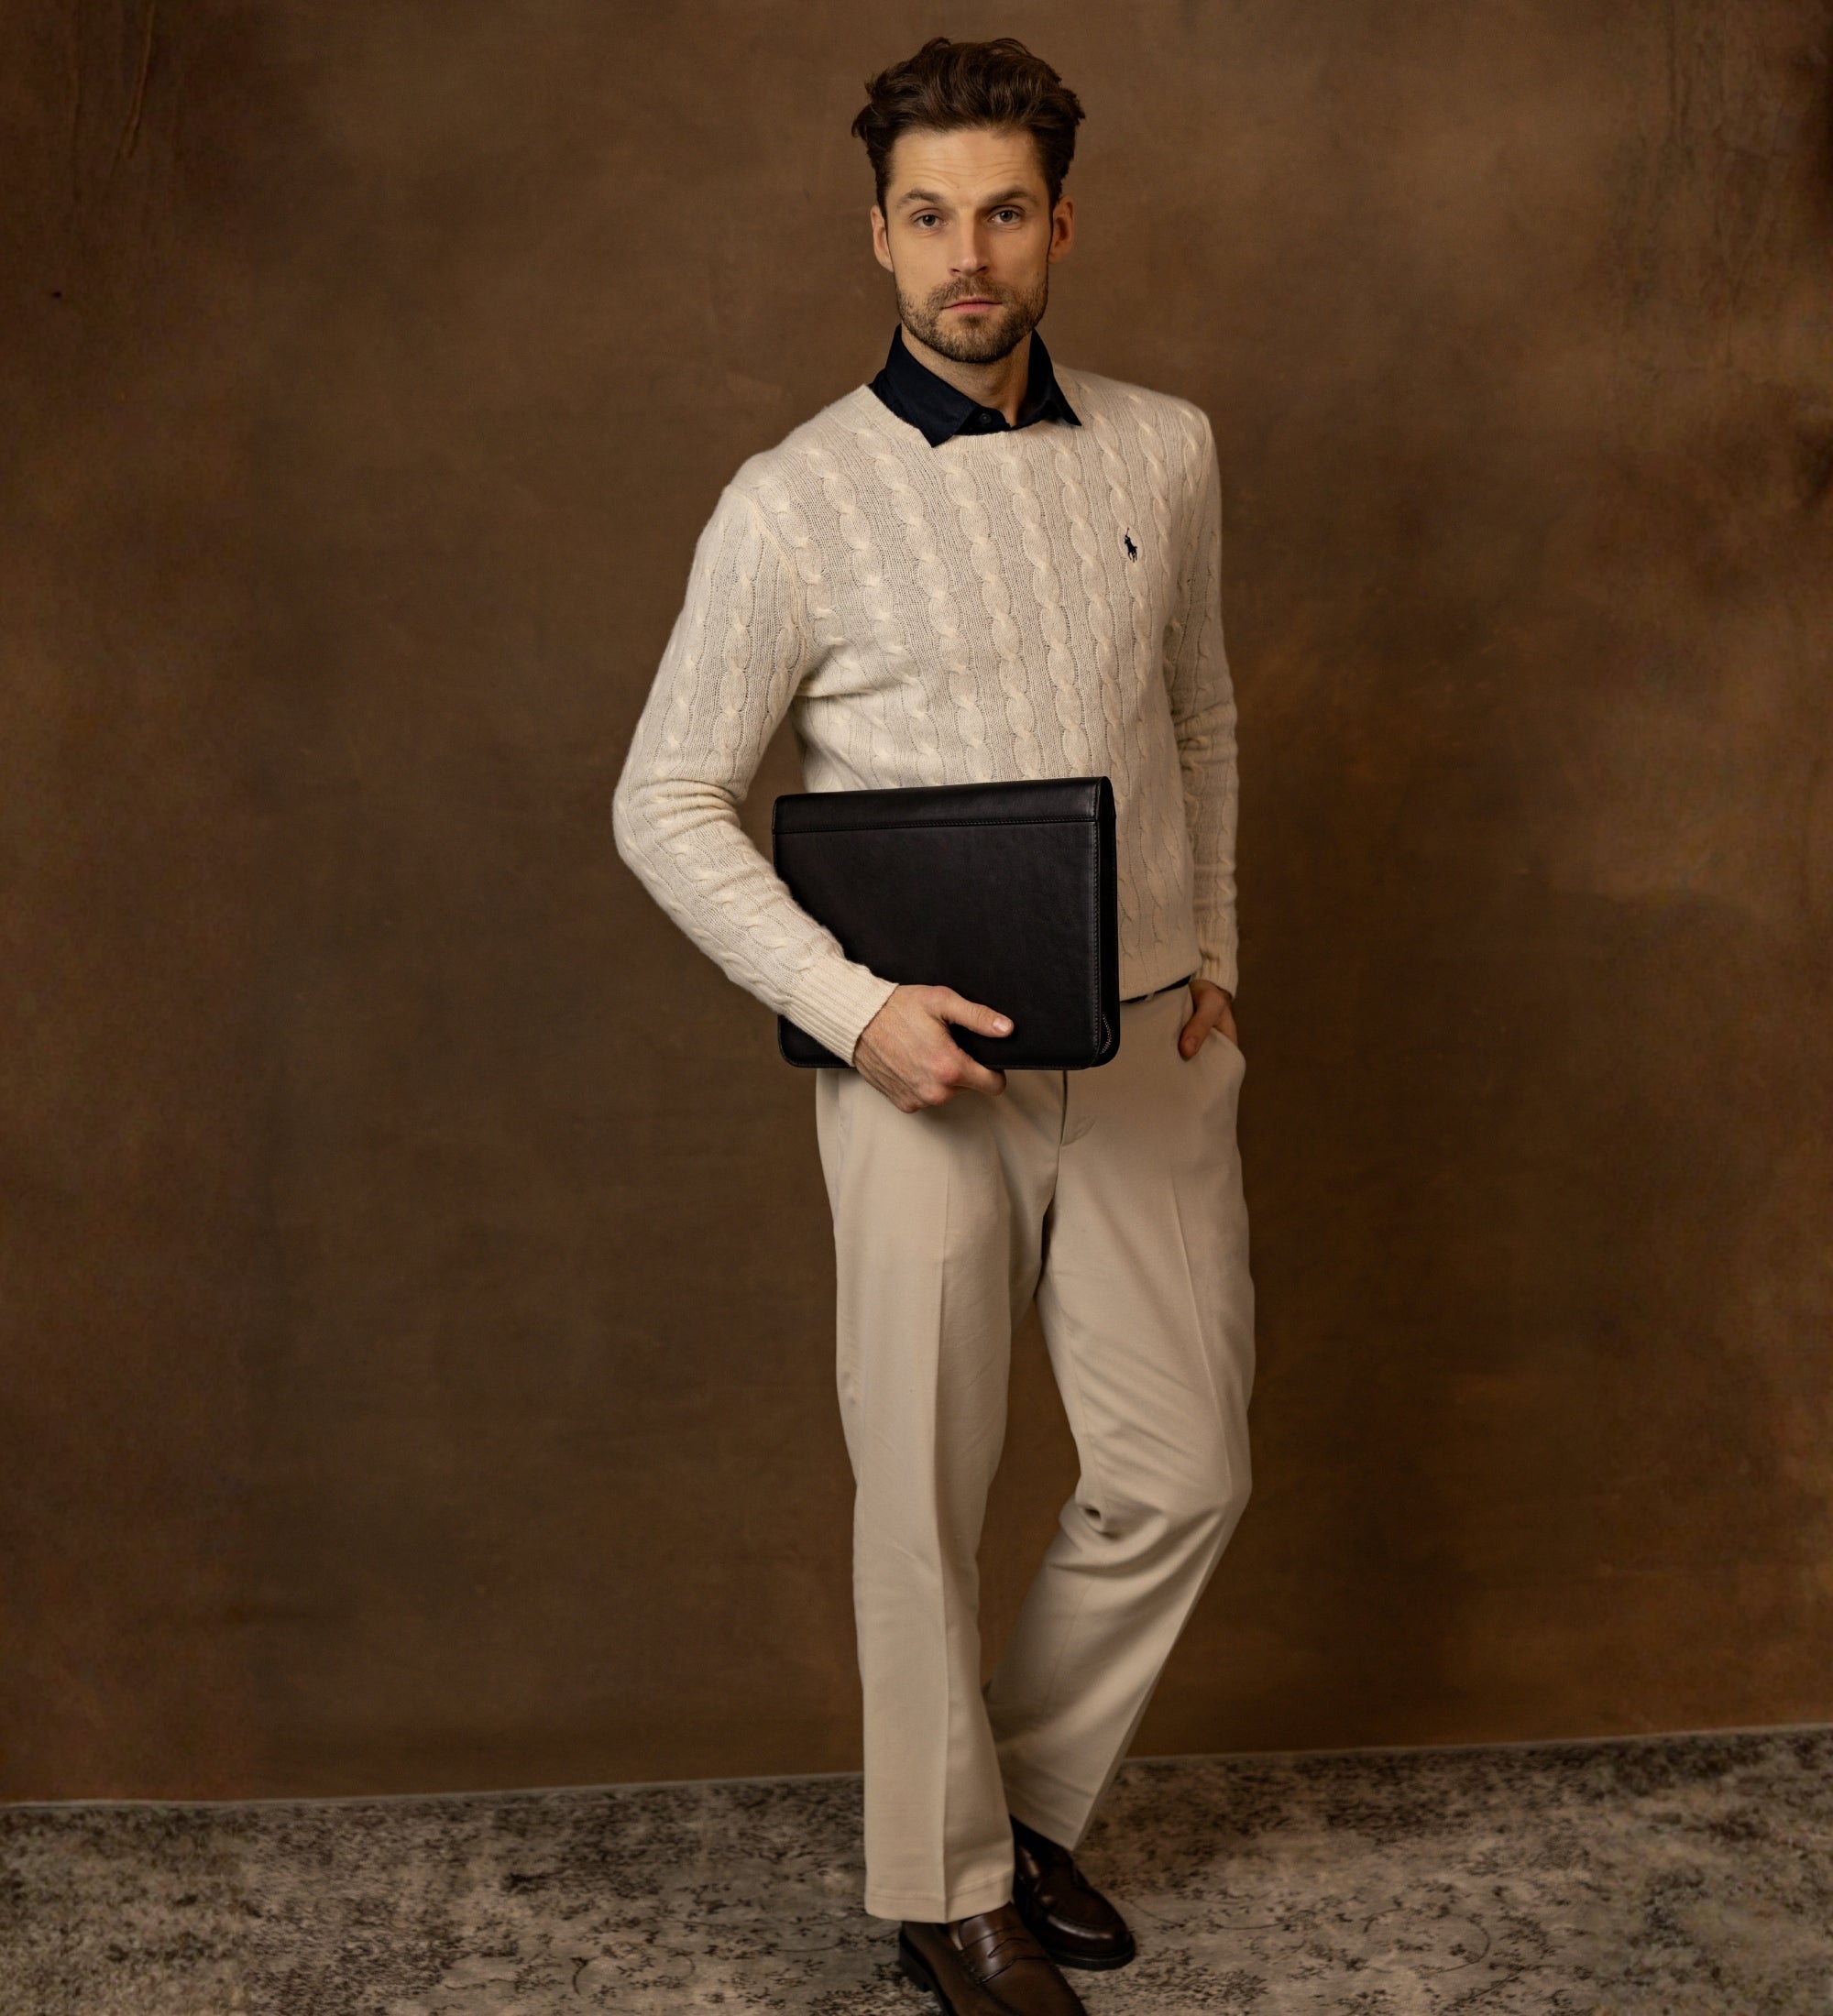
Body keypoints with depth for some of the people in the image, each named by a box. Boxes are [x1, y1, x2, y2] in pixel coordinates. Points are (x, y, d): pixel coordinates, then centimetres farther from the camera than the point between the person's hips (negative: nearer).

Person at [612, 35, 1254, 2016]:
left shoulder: (1165, 451, 4)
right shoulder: (793, 502, -8)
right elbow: (666, 804, -6)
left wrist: (1213, 949, 10)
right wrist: (851, 1006, -15)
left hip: (1145, 1053, 4)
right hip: (925, 1070, -4)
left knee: (1181, 1472, 9)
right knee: (927, 1497, 5)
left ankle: (1029, 1790, 34)